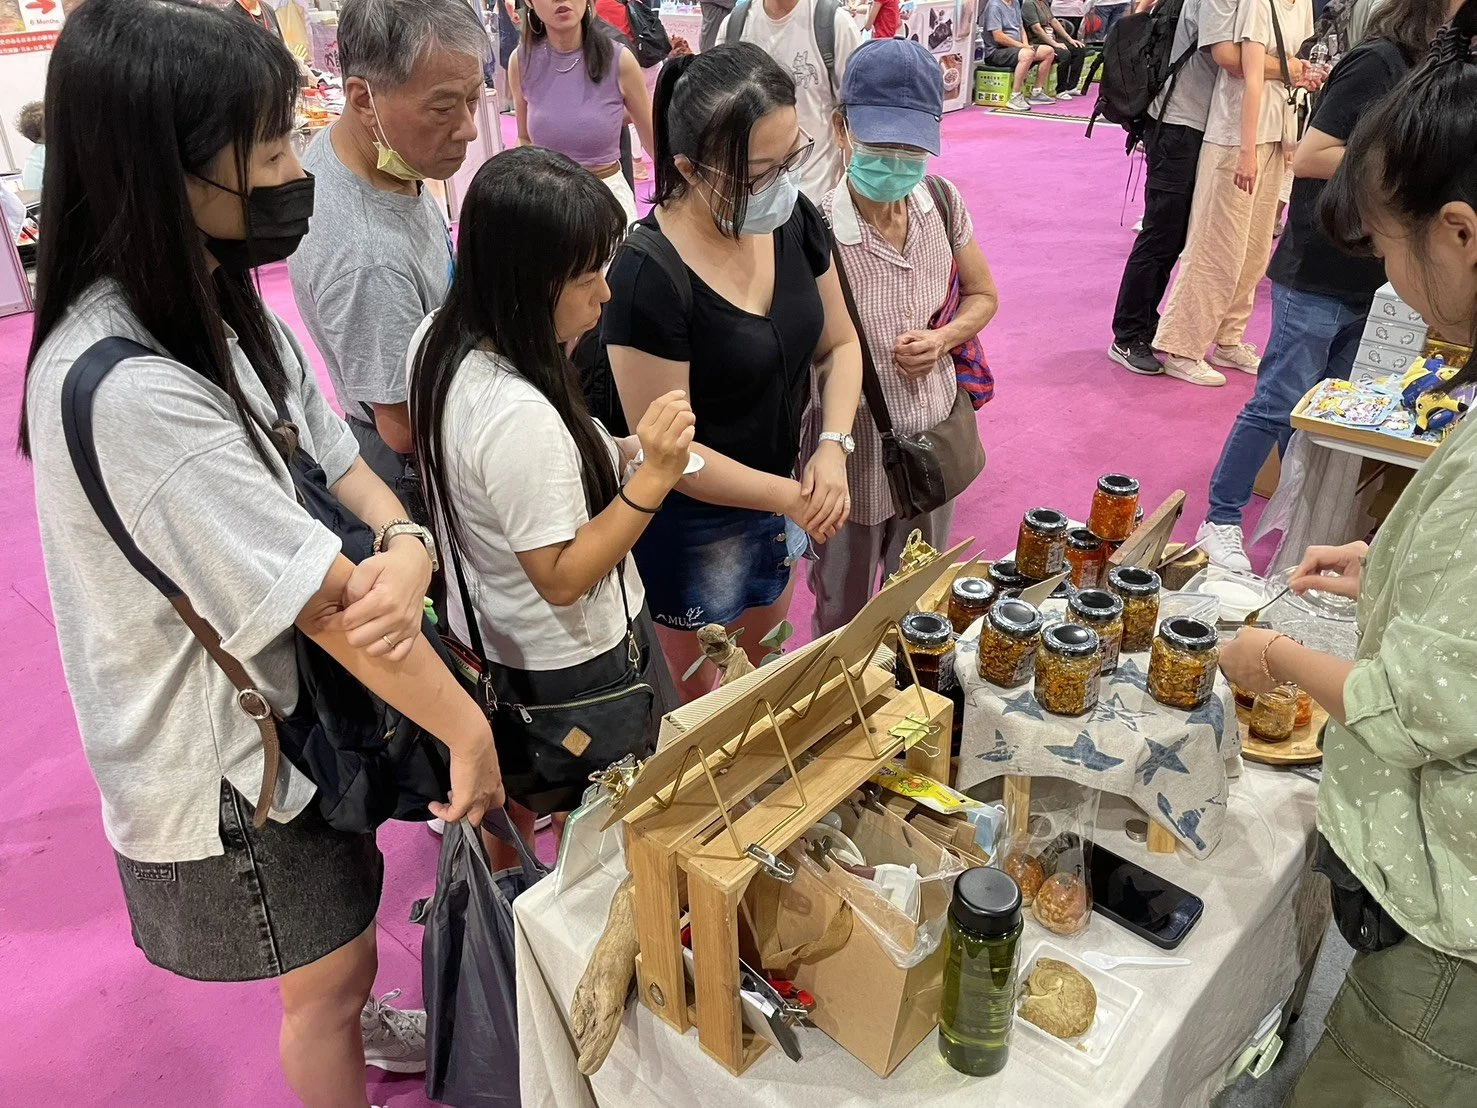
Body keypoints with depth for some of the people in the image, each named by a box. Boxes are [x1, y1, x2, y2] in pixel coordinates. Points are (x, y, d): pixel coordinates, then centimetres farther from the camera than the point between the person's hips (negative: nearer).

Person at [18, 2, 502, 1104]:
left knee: (352, 896, 32)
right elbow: (330, 604, -31)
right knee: (331, 969, 16)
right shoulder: (124, 391, -34)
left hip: (294, 699, 9)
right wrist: (471, 731, -21)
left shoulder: (222, 308, -5)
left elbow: (341, 462, -4)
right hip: (225, 762, -9)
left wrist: (408, 546, -26)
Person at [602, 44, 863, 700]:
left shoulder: (795, 221, -8)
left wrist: (833, 445, -13)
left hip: (782, 491, 6)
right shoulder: (647, 279, -28)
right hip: (694, 518, -6)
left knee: (761, 665, 29)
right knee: (699, 698, 18)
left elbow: (838, 344, 3)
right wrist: (790, 497, -20)